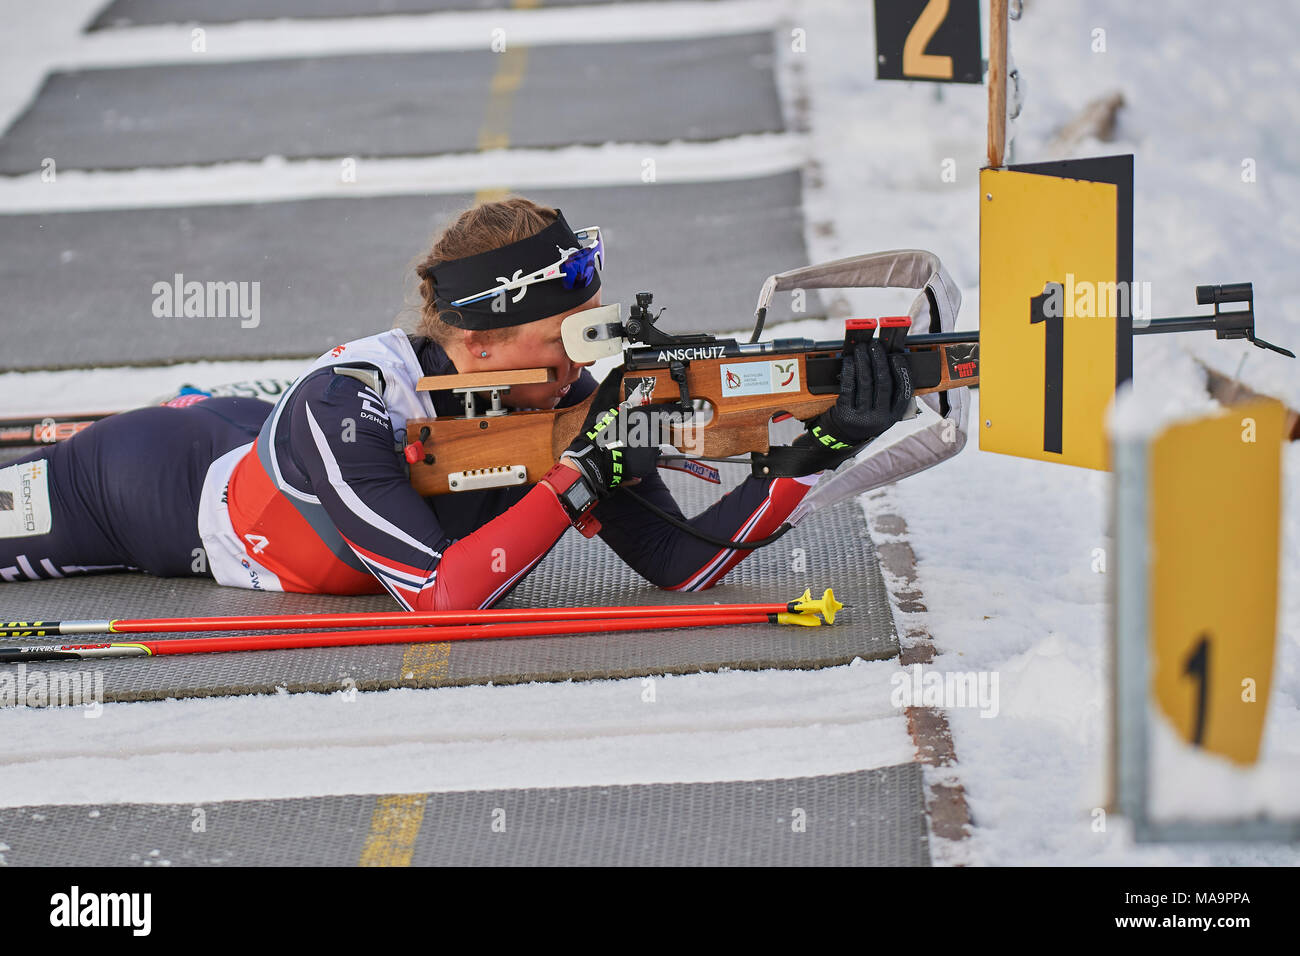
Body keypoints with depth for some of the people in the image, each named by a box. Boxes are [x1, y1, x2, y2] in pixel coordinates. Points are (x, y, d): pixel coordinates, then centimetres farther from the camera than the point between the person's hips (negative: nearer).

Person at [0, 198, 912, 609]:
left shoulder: (569, 399, -25)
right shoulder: (344, 408, -42)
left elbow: (680, 564, -26)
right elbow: (442, 597, -46)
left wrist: (815, 452, -40)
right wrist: (582, 474, -49)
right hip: (149, 484, -5)